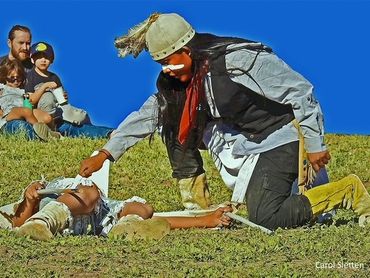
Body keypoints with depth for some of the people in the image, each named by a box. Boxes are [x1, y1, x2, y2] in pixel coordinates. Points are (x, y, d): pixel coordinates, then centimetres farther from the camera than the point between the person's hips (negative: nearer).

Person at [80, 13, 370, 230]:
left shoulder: (240, 60, -25)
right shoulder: (178, 78, 0)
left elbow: (301, 91, -21)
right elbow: (148, 114, 7)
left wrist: (315, 145, -19)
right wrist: (105, 154, 0)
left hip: (283, 137, -9)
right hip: (248, 139, 9)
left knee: (264, 218, -21)